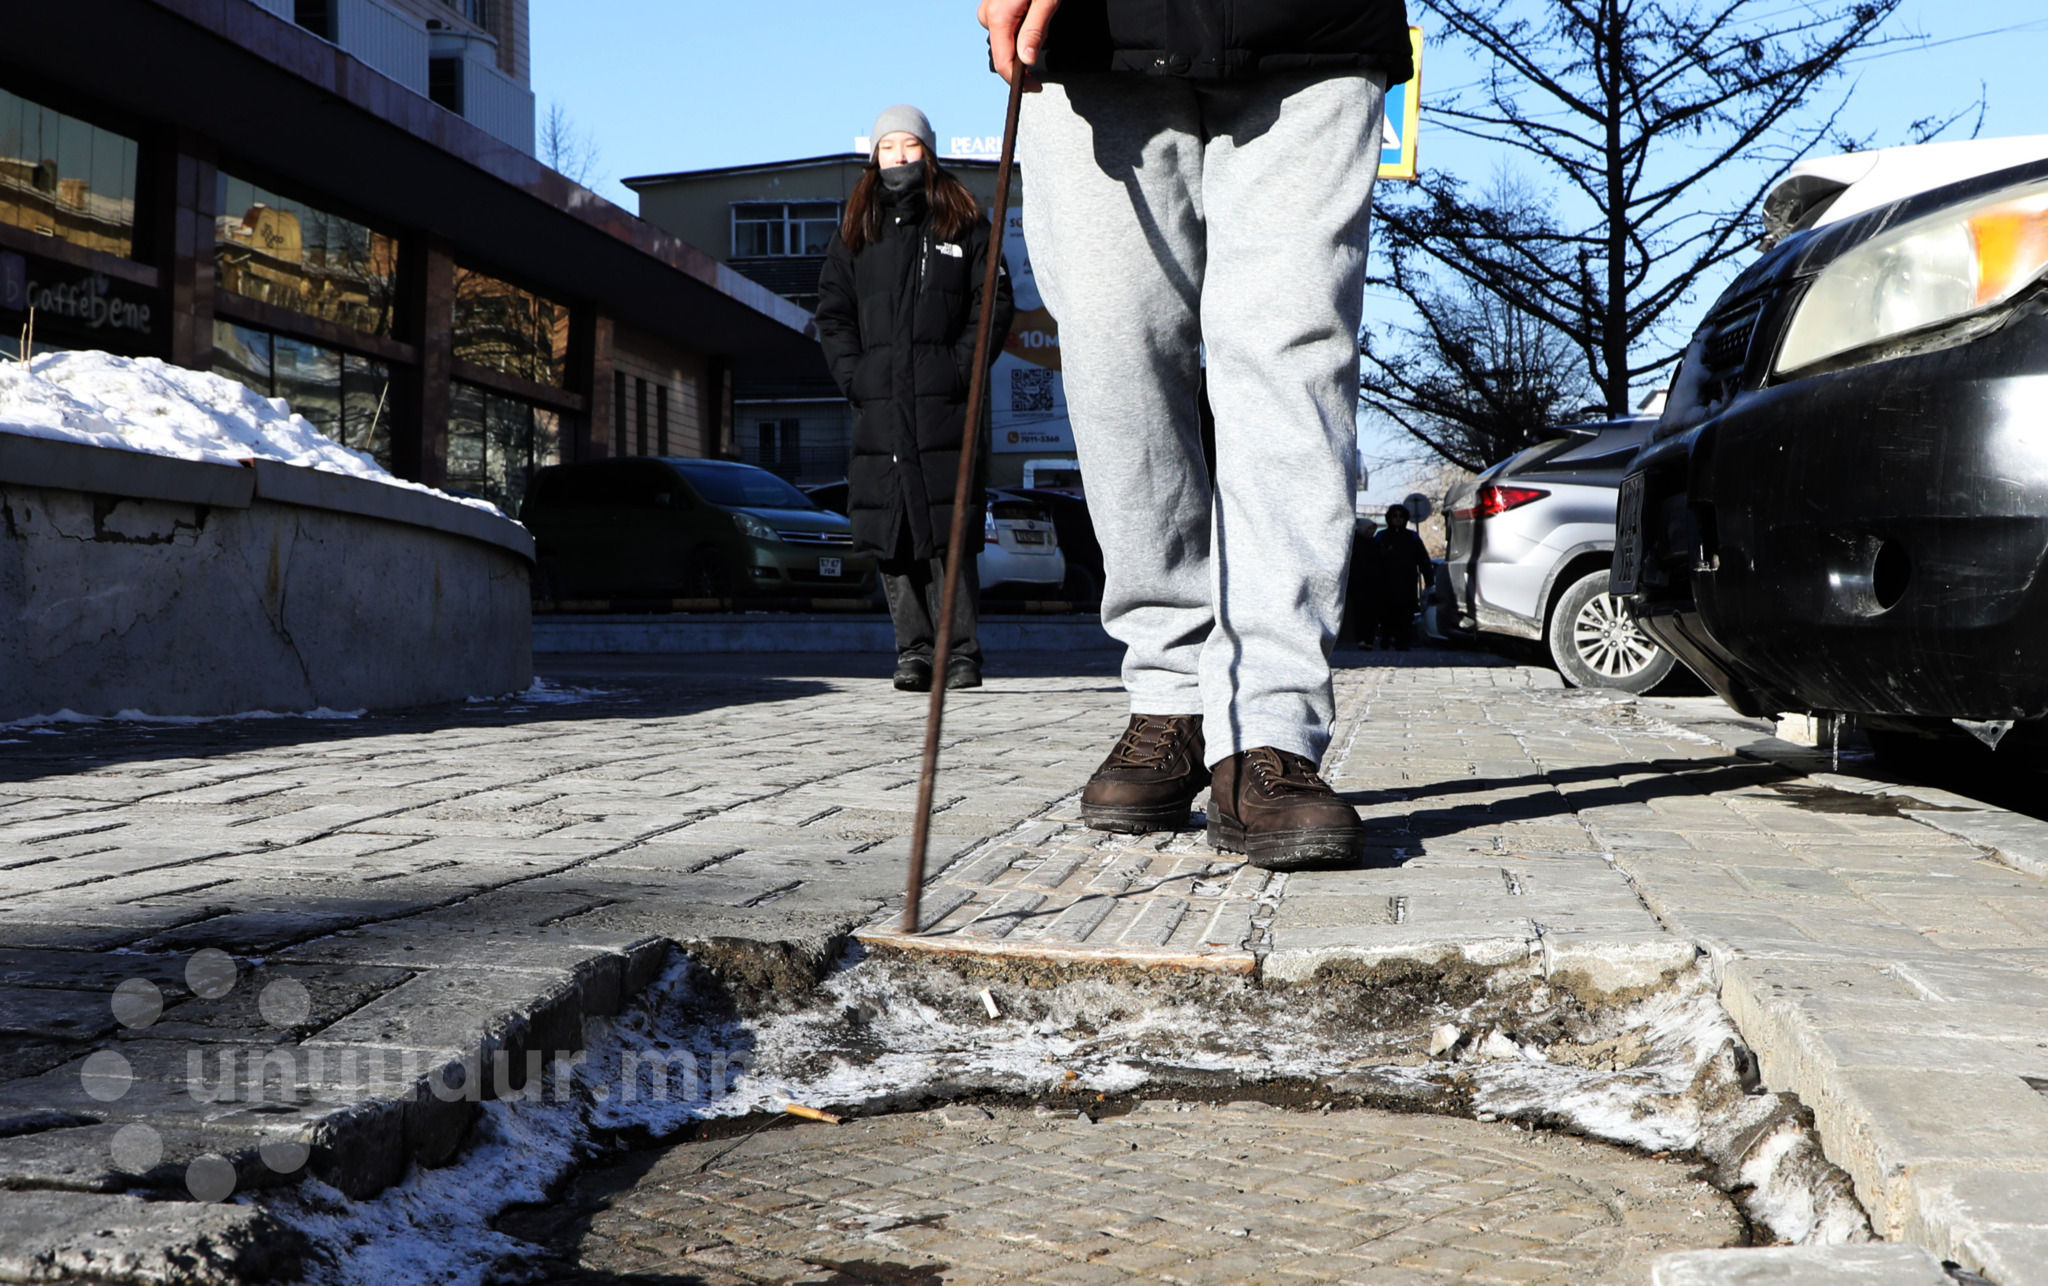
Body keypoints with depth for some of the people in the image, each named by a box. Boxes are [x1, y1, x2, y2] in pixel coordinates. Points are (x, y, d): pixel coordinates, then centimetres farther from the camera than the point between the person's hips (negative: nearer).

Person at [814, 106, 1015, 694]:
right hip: (879, 403, 3)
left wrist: (961, 369, -7)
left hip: (944, 401, -3)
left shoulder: (964, 224, 10)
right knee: (891, 530, -1)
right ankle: (913, 651, 5)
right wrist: (852, 375, 1)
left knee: (947, 527, -8)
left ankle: (960, 651, -2)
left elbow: (994, 304, 5)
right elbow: (832, 312, 16)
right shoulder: (855, 233, 17)